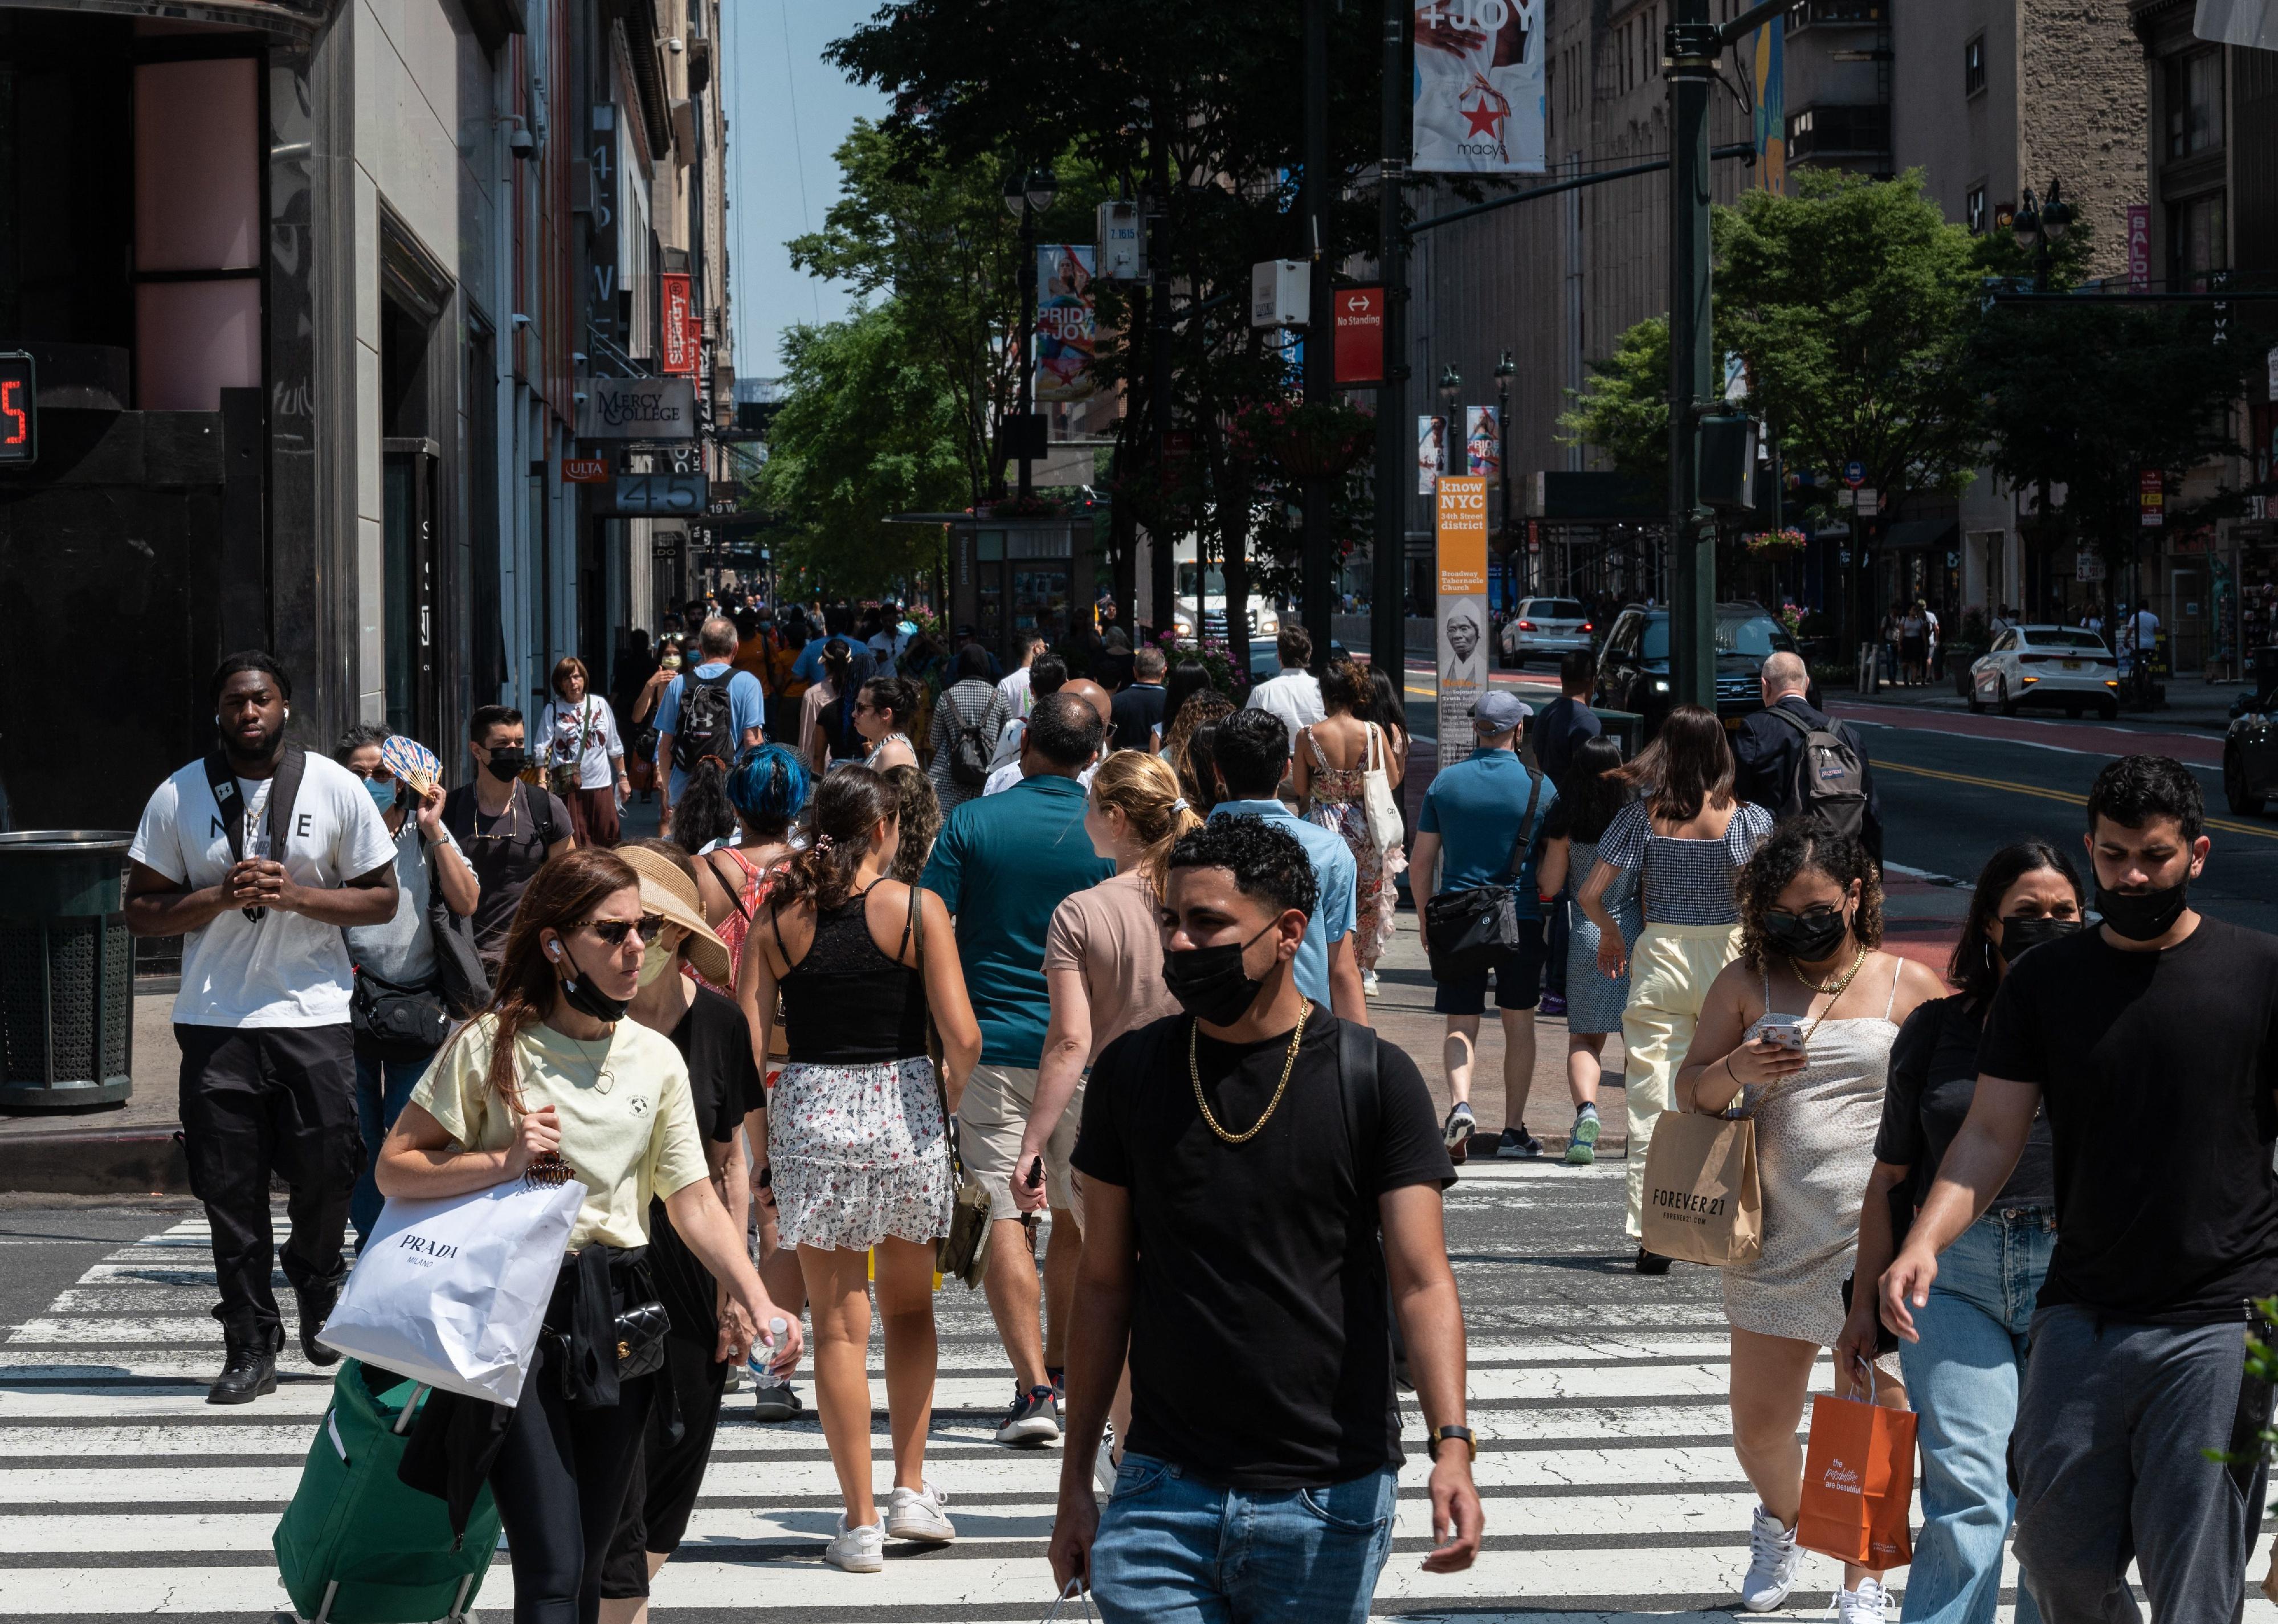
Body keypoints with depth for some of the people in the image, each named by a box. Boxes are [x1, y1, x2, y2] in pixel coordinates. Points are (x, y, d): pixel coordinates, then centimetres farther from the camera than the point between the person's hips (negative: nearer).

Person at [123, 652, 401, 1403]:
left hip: (315, 1013, 0)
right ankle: (250, 1347, 8)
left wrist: (293, 895, -12)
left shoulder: (335, 787, 3)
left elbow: (381, 898, 4)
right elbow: (141, 909, 4)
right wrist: (221, 897, -13)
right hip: (215, 1022, 0)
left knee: (327, 1173, -1)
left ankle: (320, 1292, 30)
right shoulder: (179, 797, 3)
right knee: (231, 1191, 0)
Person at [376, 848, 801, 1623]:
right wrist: (500, 1164, -16)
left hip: (616, 1320, 5)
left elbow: (694, 1200, 6)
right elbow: (395, 1169, -2)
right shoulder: (491, 1045, -5)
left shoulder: (657, 1059, 8)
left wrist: (756, 1299, -7)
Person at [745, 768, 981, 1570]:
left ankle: (861, 1520, 5)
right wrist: (948, 1096, 8)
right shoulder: (917, 908, -5)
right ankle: (910, 1489, 18)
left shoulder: (778, 918, 1)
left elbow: (748, 1046, -2)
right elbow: (962, 1037, -11)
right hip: (902, 1108, -1)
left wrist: (758, 1150, 8)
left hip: (809, 1113, 1)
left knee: (839, 1322, 5)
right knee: (909, 1304, 20)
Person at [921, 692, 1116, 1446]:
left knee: (1003, 1214, -1)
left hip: (989, 1041, -1)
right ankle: (1059, 1369, 26)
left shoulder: (970, 824, -4)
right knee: (1078, 1214, 16)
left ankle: (1034, 1388, -10)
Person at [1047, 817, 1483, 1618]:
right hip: (1165, 1492, 2)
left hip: (1330, 1496, -2)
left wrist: (1451, 1446, -23)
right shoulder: (1131, 1072, 4)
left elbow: (1421, 1282, -8)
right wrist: (1075, 1480, 9)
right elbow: (1106, 1283, 10)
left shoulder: (1374, 1080, -4)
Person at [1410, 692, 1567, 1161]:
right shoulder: (1540, 787, -2)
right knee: (1518, 1023, 11)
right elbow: (1557, 858, -2)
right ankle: (1513, 1131, 12)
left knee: (1461, 1024, 5)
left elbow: (1420, 866, 3)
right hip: (1520, 920, 0)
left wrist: (1427, 922, 13)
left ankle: (1460, 1103, -20)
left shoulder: (1445, 783, 1)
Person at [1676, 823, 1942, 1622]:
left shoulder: (1910, 985, 3)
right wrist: (1733, 1070, -11)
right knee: (1758, 1421, 6)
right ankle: (1780, 1520, 38)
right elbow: (1690, 1091, 11)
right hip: (1775, 1241, 2)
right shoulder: (1745, 983, 7)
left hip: (1878, 1239, -2)